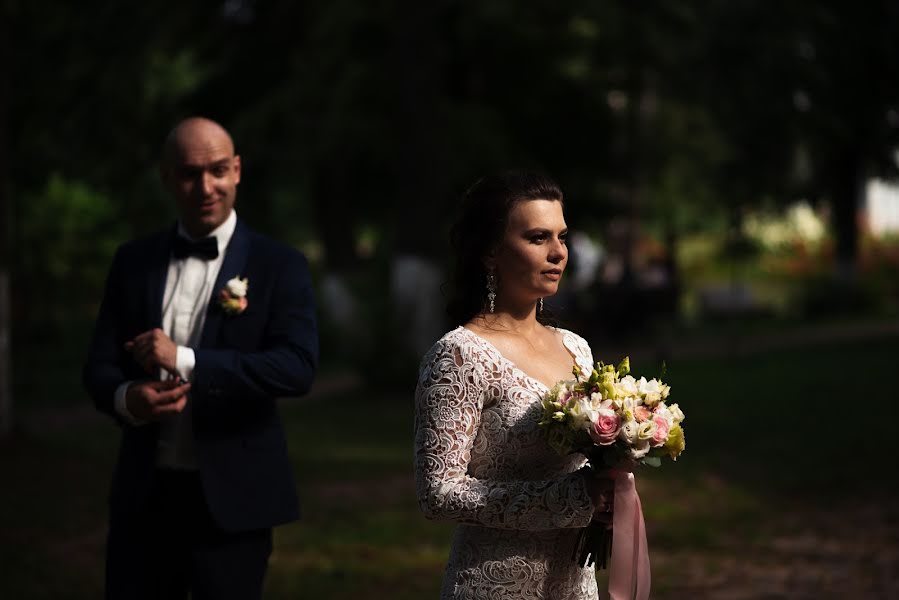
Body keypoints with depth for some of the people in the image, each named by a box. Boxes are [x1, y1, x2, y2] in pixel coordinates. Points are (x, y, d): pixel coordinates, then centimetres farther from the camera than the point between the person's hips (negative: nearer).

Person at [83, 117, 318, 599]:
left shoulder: (279, 267, -3)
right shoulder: (134, 262, 9)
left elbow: (297, 368, -15)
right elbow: (99, 365, 8)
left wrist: (186, 360, -21)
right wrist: (126, 398, -17)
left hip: (232, 499, -3)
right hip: (143, 495, 3)